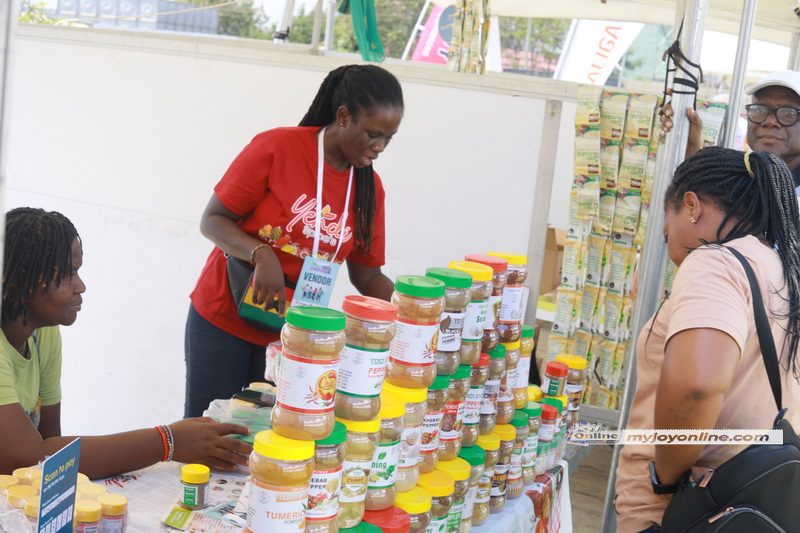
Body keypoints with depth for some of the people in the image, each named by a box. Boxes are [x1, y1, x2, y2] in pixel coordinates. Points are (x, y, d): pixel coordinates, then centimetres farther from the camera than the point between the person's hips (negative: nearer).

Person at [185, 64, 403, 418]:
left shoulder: (370, 188, 1)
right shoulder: (278, 147, -14)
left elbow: (367, 275, 7)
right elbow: (212, 220, -10)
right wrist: (262, 254, -27)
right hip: (223, 320, -3)